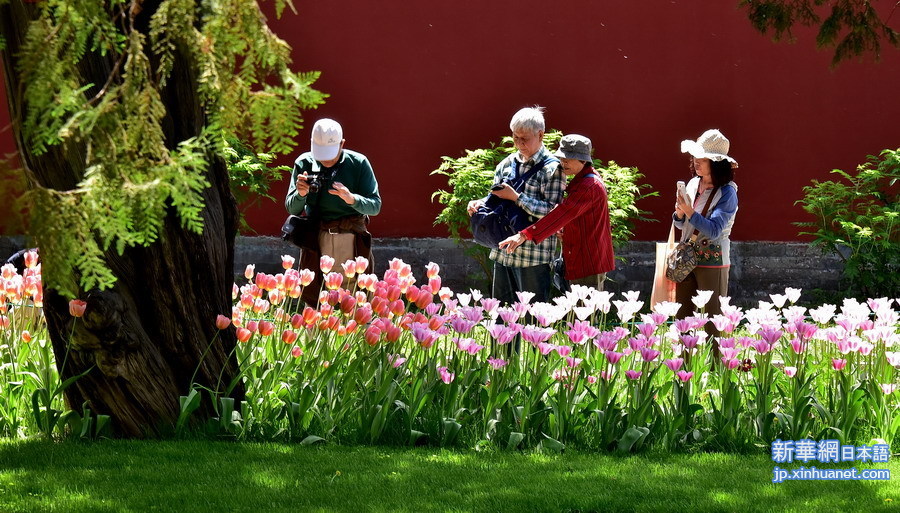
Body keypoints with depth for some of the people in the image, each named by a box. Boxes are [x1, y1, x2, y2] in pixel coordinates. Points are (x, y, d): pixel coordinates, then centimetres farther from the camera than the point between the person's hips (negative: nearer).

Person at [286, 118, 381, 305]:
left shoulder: (359, 163, -2)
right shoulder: (304, 164, 3)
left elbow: (375, 206, -3)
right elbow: (292, 209, 6)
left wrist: (351, 198, -22)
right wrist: (300, 194, -16)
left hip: (352, 239, -2)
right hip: (316, 239, 2)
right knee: (312, 298, 1)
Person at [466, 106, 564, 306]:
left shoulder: (552, 168, -8)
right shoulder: (507, 164, 12)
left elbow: (552, 212, -15)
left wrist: (515, 197, -19)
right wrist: (479, 204, -2)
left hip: (535, 256, -7)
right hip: (503, 252, 7)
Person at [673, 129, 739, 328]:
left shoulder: (727, 192, -11)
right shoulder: (693, 184, 8)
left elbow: (714, 231, -20)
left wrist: (690, 211, -28)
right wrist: (679, 214, -7)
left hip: (712, 261, -6)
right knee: (682, 317, 5)